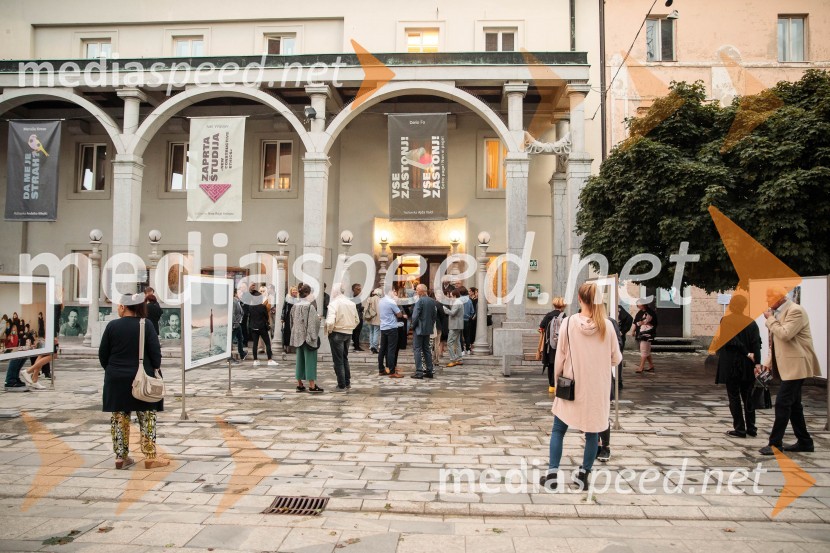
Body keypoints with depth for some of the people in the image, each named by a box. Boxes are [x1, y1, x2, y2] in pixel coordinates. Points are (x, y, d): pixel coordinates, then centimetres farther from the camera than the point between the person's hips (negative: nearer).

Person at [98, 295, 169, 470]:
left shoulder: (112, 326, -4)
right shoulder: (146, 325, -8)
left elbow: (103, 354, 2)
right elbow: (155, 352, -8)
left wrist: (110, 369, 17)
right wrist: (155, 371, 5)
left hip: (116, 379, 2)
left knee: (118, 418, 11)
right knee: (147, 418, 5)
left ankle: (121, 457, 14)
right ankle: (150, 457, 4)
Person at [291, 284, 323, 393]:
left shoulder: (295, 306, 6)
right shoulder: (310, 306, -14)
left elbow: (292, 322, 13)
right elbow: (313, 322, -16)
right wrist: (314, 336, -10)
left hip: (298, 337, 7)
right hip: (307, 336, -7)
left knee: (300, 360, 13)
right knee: (310, 360, -1)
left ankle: (299, 384, 17)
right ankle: (312, 385, 1)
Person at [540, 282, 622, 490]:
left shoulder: (568, 323, -10)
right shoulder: (606, 325, -8)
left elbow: (560, 356, -4)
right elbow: (616, 358, 0)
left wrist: (557, 378, 11)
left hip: (572, 387, 0)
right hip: (597, 389, 1)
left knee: (558, 430, 11)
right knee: (592, 433, 13)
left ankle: (552, 474, 11)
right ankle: (583, 475, 18)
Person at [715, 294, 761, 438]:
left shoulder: (726, 321, -8)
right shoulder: (751, 322, 2)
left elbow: (731, 340, -17)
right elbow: (756, 344, -5)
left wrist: (747, 353, -6)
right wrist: (756, 363, -7)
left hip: (730, 365, -4)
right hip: (747, 366, 4)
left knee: (734, 397, 3)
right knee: (747, 396, 13)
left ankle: (740, 429, 3)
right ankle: (751, 428, 16)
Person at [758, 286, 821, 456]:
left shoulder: (795, 311, -14)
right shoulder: (779, 313, 14)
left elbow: (785, 335, -27)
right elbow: (776, 343, 19)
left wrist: (770, 319, -13)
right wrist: (767, 364, 13)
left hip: (795, 366, -10)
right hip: (788, 366, 10)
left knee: (782, 403, -11)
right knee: (793, 404, 14)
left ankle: (775, 443, -7)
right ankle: (804, 442, 23)